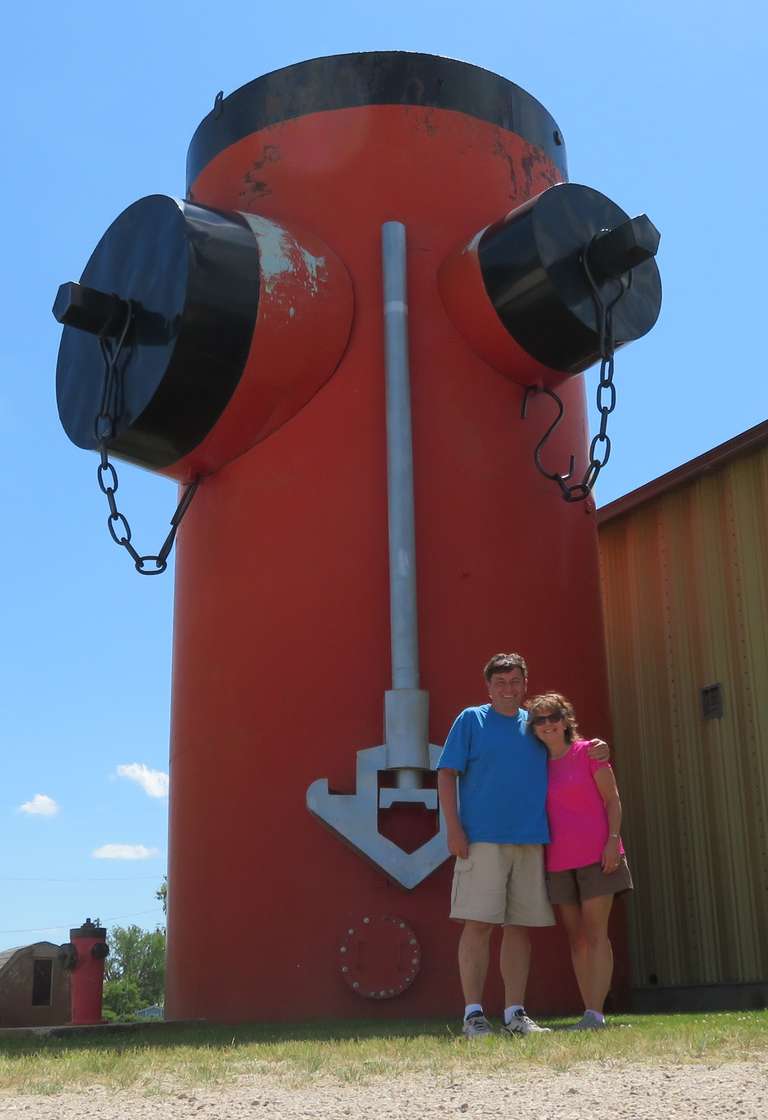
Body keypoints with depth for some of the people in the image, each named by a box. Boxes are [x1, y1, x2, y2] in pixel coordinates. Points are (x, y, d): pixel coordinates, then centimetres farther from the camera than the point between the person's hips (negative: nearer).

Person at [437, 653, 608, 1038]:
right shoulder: (471, 720, 3)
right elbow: (446, 774, -1)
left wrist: (596, 751, 5)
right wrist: (454, 828, -11)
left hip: (530, 840, 5)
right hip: (482, 839, -4)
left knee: (520, 927, 6)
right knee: (478, 924, -7)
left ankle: (515, 1013, 13)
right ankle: (473, 1014, 0)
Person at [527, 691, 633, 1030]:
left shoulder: (587, 752, -1)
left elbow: (612, 799, -3)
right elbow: (542, 814, 15)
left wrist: (612, 840, -14)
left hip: (597, 856, -5)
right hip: (559, 862, 5)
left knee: (595, 934, -7)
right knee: (576, 938, 5)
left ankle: (595, 1012, -11)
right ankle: (590, 1012, 8)